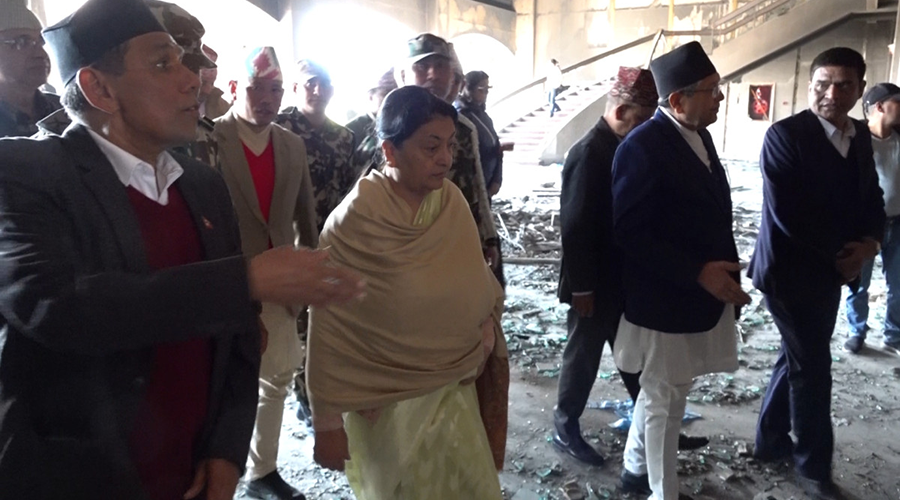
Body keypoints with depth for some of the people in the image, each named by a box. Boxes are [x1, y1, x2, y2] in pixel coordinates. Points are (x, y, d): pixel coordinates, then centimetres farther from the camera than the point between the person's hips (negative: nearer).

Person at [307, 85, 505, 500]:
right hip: (389, 403, -5)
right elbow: (328, 327, -15)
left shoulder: (452, 202, -5)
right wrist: (327, 422, -11)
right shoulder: (356, 219, -19)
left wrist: (490, 319, -7)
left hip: (453, 388, 5)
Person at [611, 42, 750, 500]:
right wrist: (698, 273, -25)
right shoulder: (643, 147, -20)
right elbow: (631, 233, -23)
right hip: (665, 301, -8)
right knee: (666, 401, 8)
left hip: (705, 291, 9)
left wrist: (726, 272, 7)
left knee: (660, 392, 22)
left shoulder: (699, 136, 7)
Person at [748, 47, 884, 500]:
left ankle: (772, 440, 35)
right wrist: (838, 252, -16)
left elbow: (872, 198, 10)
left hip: (831, 270, 8)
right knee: (812, 366, 2)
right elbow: (787, 213, -22)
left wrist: (868, 243, -10)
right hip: (792, 270, -7)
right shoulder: (784, 135, -15)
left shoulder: (860, 137, 8)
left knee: (799, 359, 18)